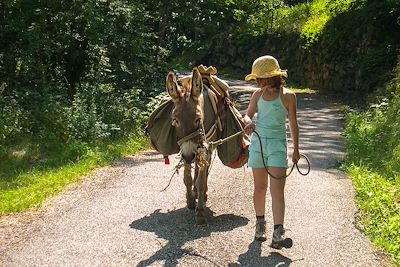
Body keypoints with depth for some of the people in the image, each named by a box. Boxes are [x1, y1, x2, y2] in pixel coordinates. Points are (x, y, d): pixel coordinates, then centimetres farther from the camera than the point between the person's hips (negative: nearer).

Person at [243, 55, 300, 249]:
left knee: (277, 189, -10)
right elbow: (248, 115, 7)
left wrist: (296, 149, 6)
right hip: (258, 143, 4)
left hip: (278, 145, -3)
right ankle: (260, 224, 28)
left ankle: (278, 234, -16)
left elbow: (293, 124, 1)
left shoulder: (287, 96, -5)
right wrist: (249, 122, -18)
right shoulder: (258, 94, 5)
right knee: (260, 187, 11)